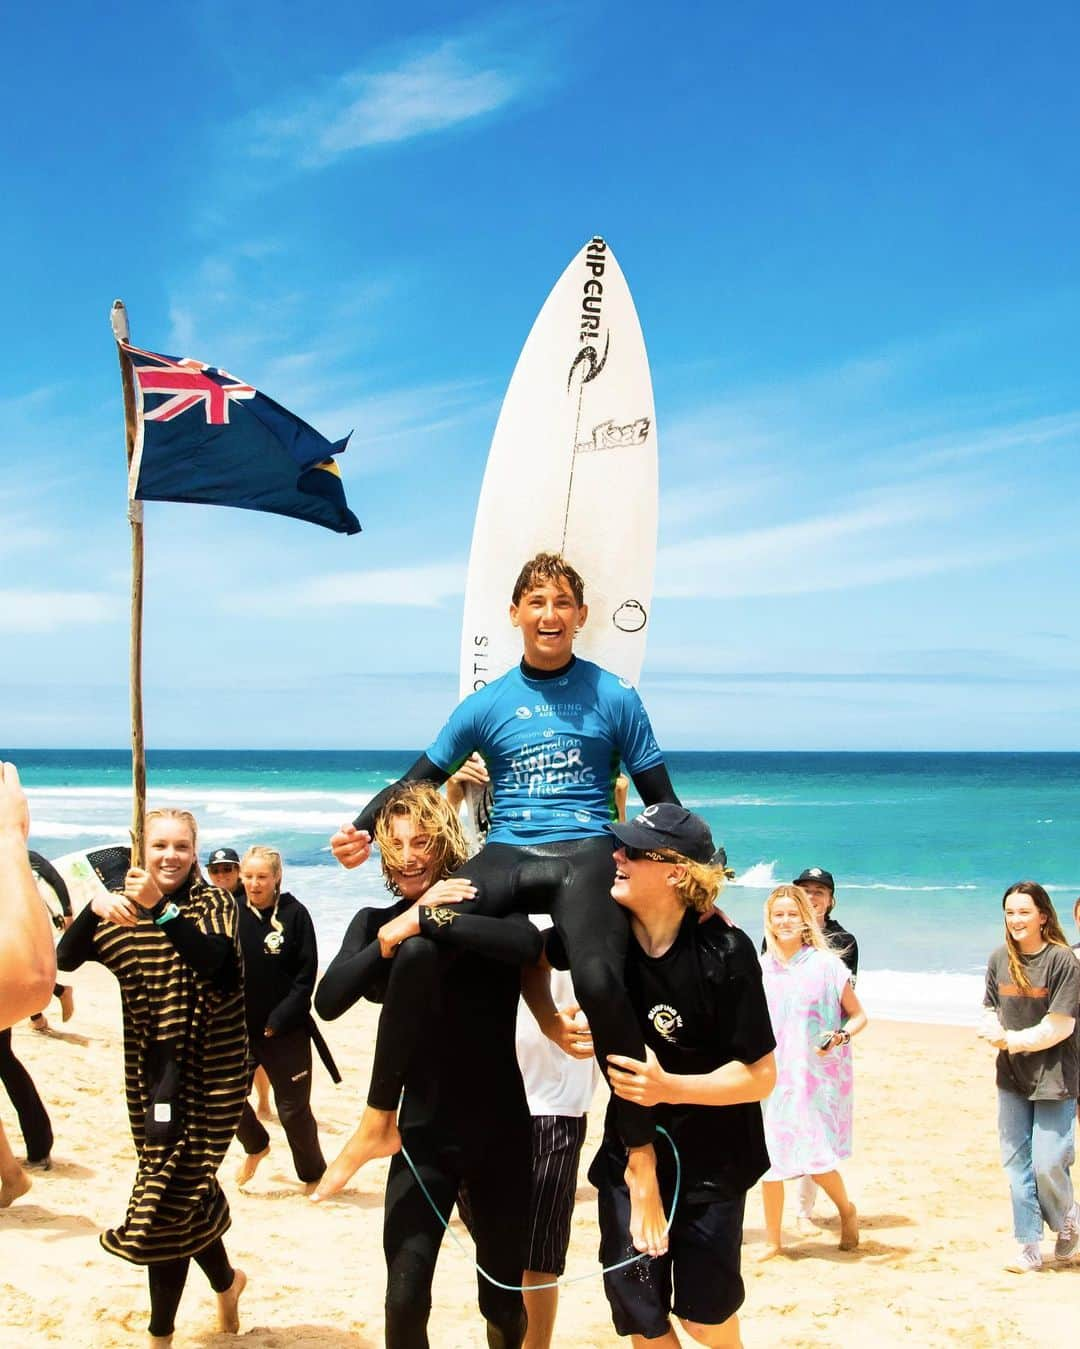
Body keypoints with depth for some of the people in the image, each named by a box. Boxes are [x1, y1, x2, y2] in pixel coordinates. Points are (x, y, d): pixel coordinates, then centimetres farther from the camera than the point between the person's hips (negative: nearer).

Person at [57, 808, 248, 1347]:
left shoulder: (214, 902, -8)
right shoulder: (124, 904, 6)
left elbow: (213, 958, -29)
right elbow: (66, 958, -7)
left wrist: (160, 907, -40)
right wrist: (95, 907, -25)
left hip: (207, 1070, -5)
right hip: (151, 1071, 5)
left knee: (169, 1189, -6)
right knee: (185, 1184, 13)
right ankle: (226, 1281, 38)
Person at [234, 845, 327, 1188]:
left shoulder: (294, 914, -8)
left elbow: (306, 975, -8)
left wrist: (279, 1020, -13)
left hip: (285, 1031, -3)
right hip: (237, 1028, 3)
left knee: (293, 1109, 2)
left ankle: (313, 1174, 24)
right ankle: (256, 1147, 39)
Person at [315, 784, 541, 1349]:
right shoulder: (376, 922, 1)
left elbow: (527, 945, -29)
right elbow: (328, 1001, -15)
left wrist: (426, 922, -29)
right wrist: (393, 935, -26)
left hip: (500, 1131, -1)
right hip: (423, 1133, 1)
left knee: (504, 1296, 11)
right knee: (405, 1298, -6)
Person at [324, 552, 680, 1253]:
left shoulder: (613, 696, 7)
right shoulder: (488, 704, 11)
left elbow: (661, 797, 11)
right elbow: (422, 777, 15)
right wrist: (363, 829, 0)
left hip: (585, 853, -2)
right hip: (506, 854, 3)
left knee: (599, 978, -32)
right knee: (415, 955, -23)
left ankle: (643, 1157, -20)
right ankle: (380, 1123, -6)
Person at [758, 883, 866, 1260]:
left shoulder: (825, 964, -3)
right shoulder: (761, 968, 6)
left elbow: (858, 1015, 2)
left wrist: (840, 1037, -16)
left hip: (817, 1074, -3)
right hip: (772, 1075, 3)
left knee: (814, 1154, -10)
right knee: (767, 1156, 1)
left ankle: (846, 1210, 21)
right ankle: (773, 1240, 18)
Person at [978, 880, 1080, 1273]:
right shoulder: (1000, 959, 4)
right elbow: (990, 1010, 11)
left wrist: (1013, 1040, -12)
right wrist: (993, 1030, -11)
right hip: (1012, 1077, 5)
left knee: (1048, 1163, -8)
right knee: (1017, 1163, 4)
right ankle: (1030, 1246, 13)